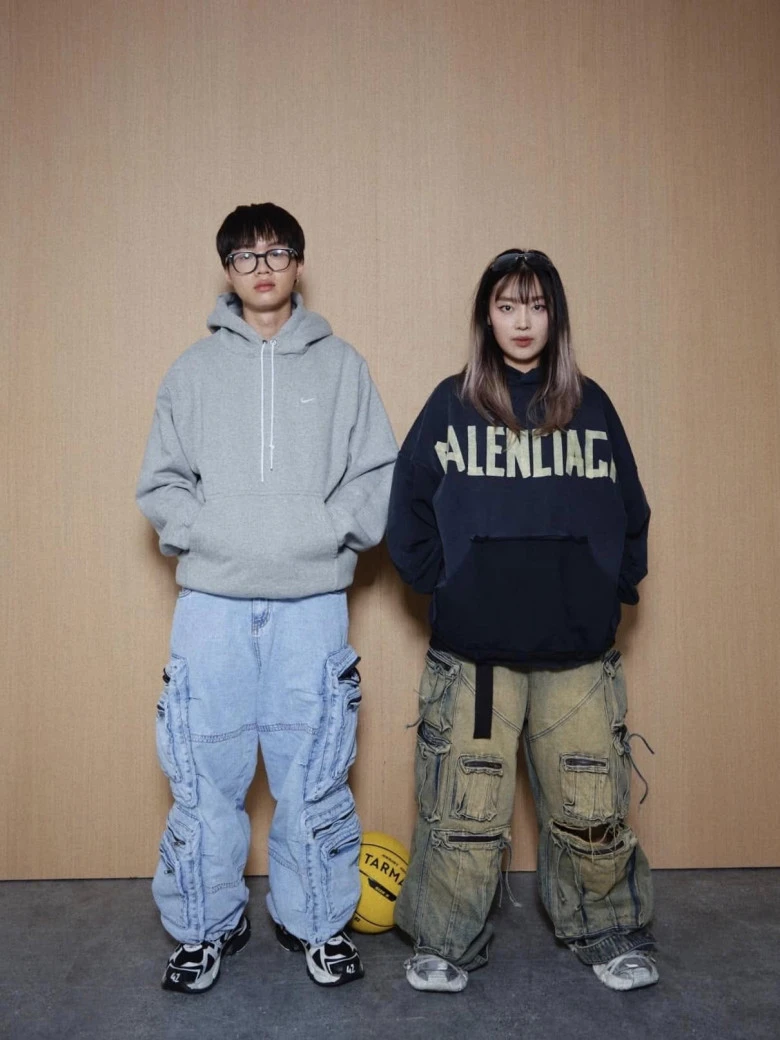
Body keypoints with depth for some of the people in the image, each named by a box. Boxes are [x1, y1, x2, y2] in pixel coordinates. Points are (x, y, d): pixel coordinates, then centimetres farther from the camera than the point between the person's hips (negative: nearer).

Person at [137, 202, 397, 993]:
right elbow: (160, 481, 10)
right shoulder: (192, 370, 11)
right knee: (204, 777, 7)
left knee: (314, 775, 6)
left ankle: (316, 921, 26)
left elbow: (380, 475, 5)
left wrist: (330, 528, -9)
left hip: (311, 602, 0)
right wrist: (199, 530, -7)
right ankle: (207, 926, 26)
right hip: (212, 602, 1)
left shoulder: (340, 365, 9)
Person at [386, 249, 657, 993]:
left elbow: (630, 512, 12)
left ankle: (609, 935, 33)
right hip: (473, 651, -1)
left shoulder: (590, 405, 8)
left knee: (591, 806, 8)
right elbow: (406, 510, 1)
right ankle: (449, 943, 27)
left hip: (578, 649, 2)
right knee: (465, 808, 6)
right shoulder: (452, 403, 2)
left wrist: (612, 588, 3)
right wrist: (443, 585, -5)